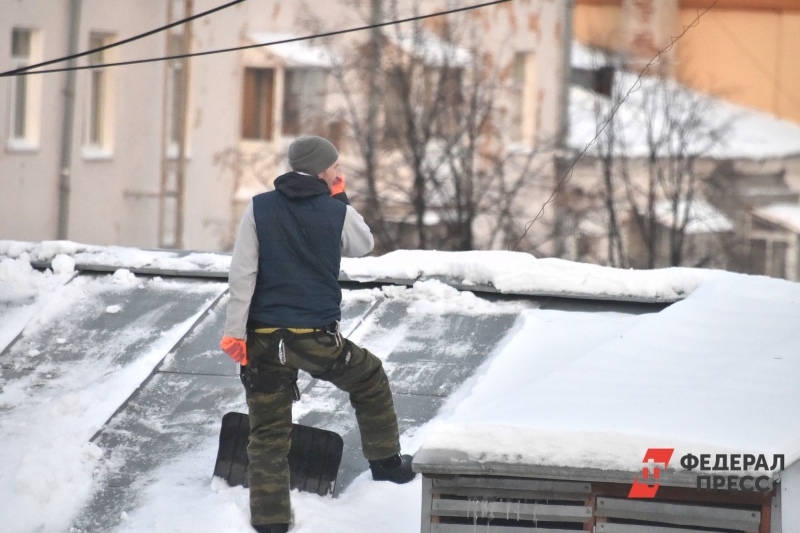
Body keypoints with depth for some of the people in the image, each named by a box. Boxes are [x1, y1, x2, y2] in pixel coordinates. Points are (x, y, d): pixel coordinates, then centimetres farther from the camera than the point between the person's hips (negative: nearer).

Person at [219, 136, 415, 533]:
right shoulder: (338, 213, -3)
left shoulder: (259, 209, 0)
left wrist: (234, 332, -5)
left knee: (268, 435, 7)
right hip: (317, 337, -1)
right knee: (370, 379, 28)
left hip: (265, 339, 1)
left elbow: (242, 274, -6)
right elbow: (364, 245, 19)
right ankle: (387, 463, 38)